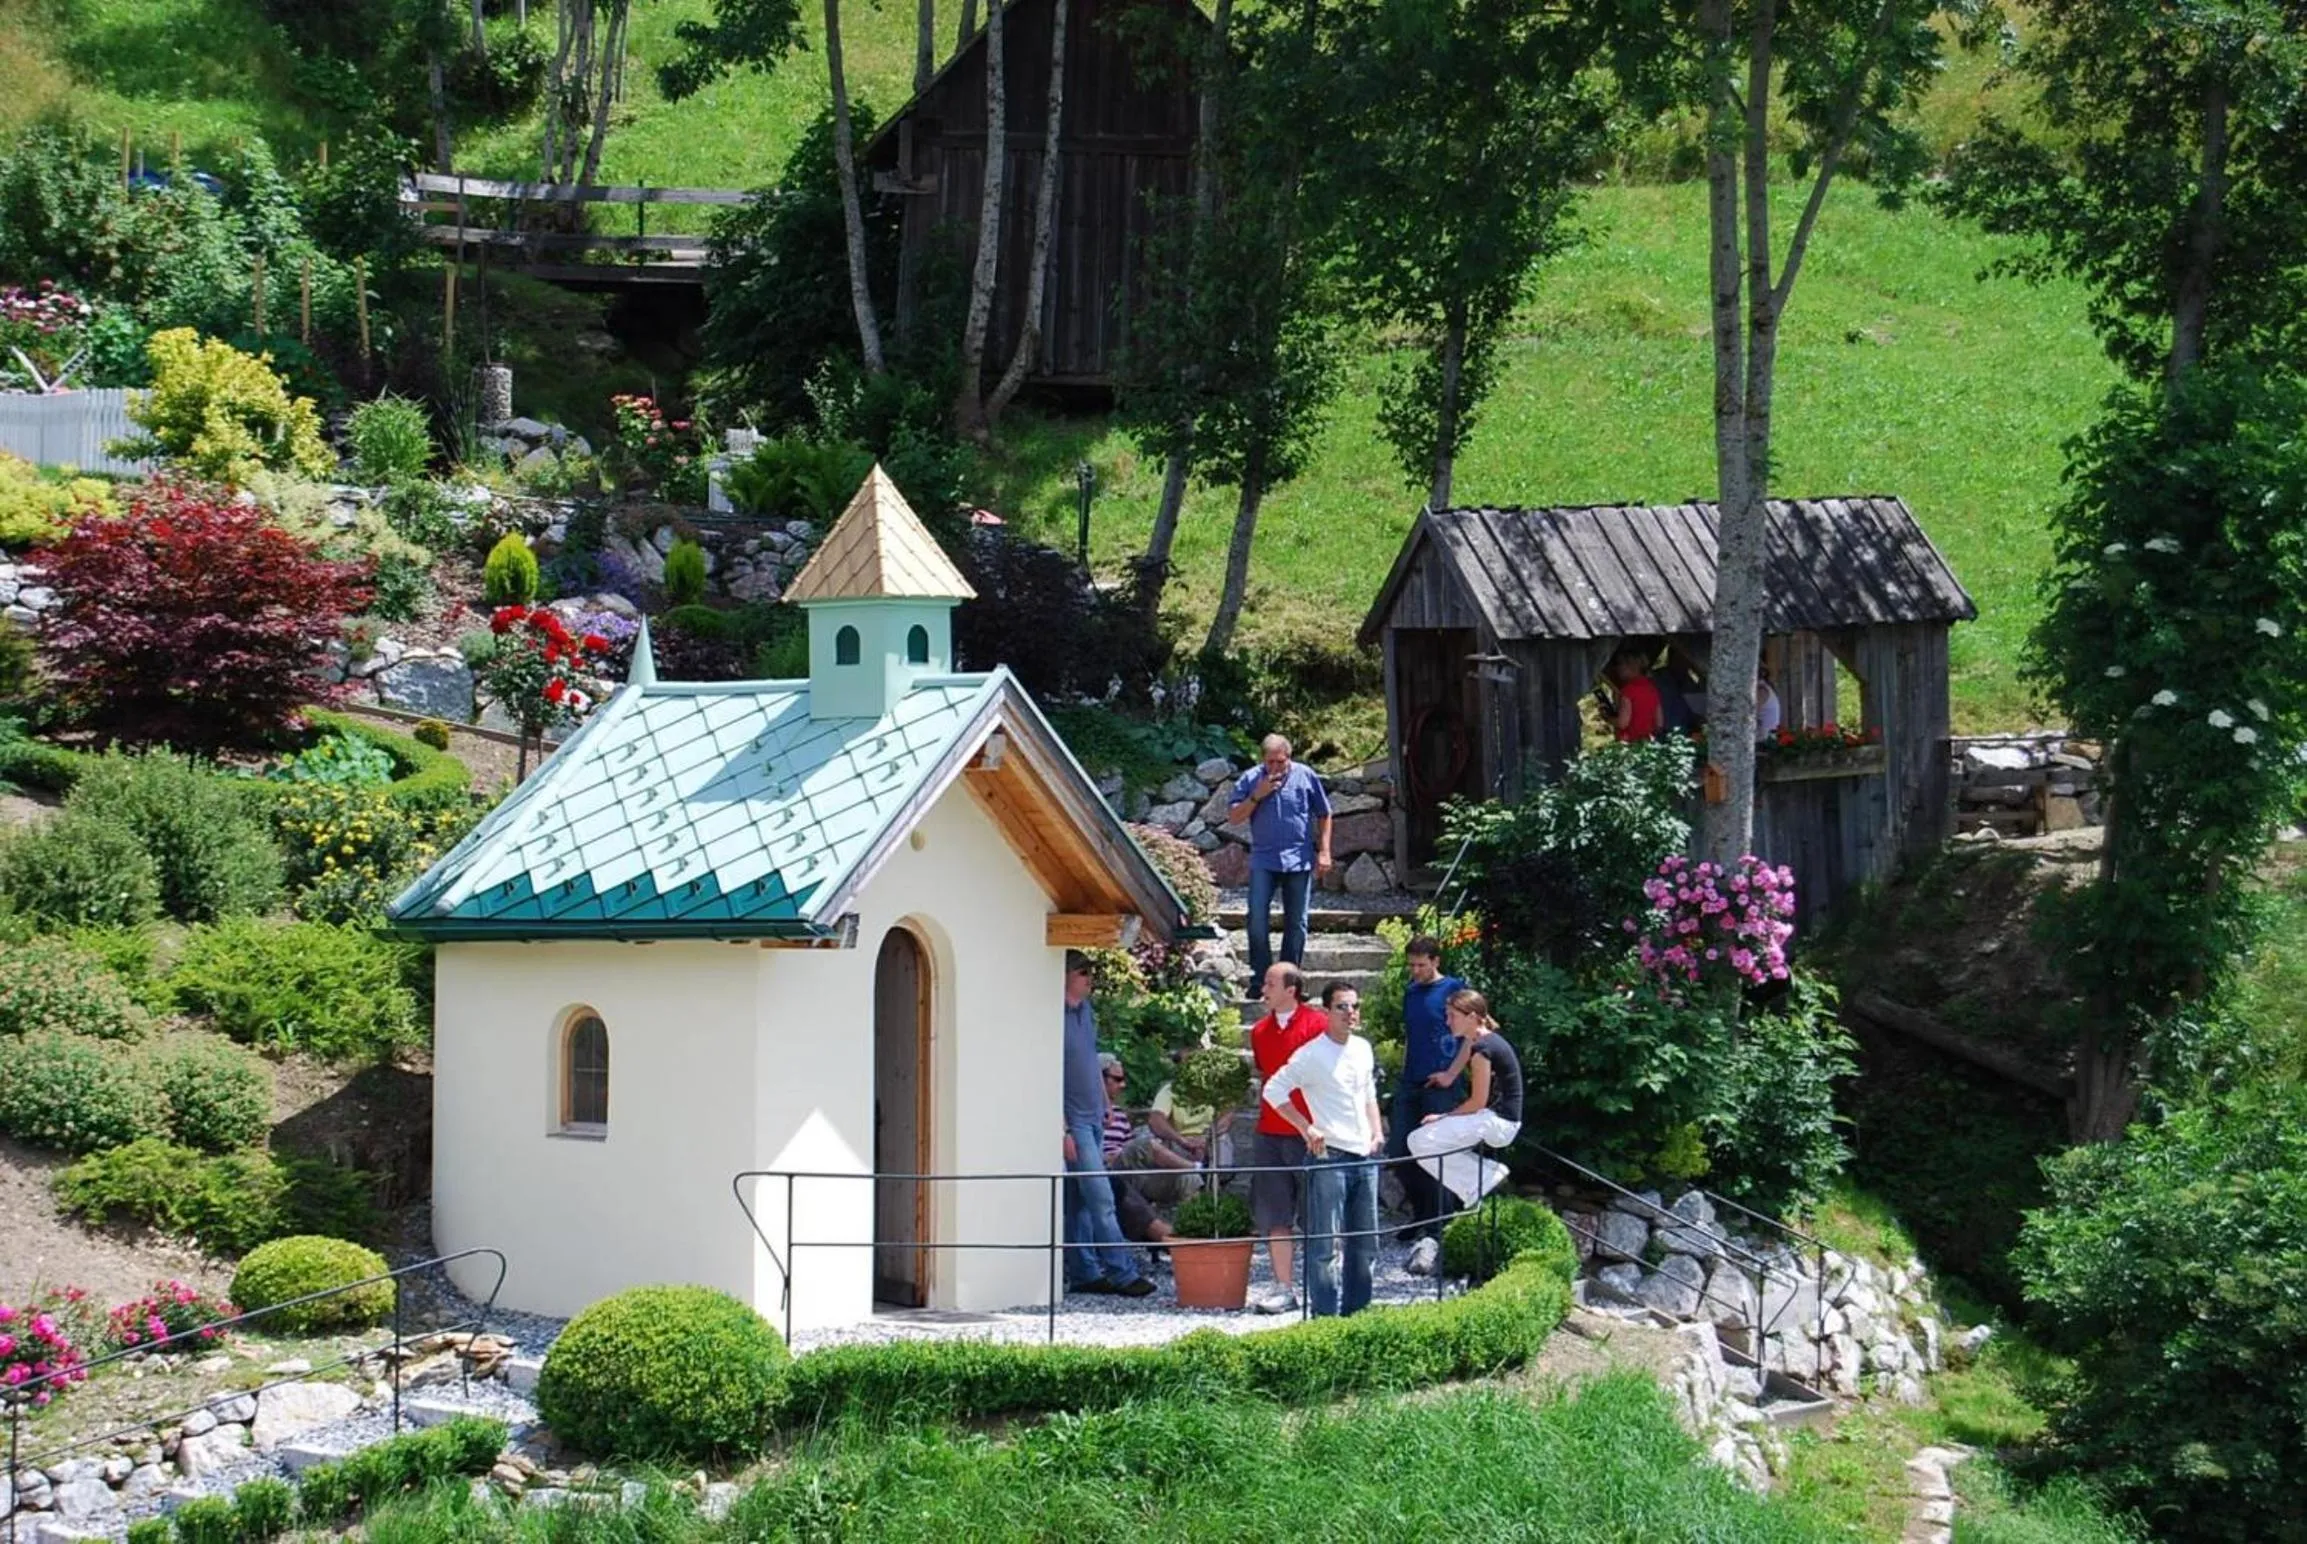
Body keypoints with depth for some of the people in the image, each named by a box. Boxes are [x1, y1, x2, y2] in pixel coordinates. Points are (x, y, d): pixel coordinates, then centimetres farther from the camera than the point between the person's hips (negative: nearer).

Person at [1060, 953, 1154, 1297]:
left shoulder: (1085, 1010, 12)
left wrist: (1105, 1104, 20)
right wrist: (1063, 1130, -18)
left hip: (1093, 1118, 8)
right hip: (1074, 1120, -8)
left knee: (1081, 1201, 10)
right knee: (1100, 1199, -9)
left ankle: (1083, 1273, 13)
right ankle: (1122, 1273, -8)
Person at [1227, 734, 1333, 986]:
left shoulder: (1305, 776, 1)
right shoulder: (1250, 780, 0)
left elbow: (1323, 815, 9)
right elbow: (1234, 817, -2)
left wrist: (1324, 851, 3)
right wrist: (1257, 795, -14)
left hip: (1299, 860, 1)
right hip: (1264, 859, -1)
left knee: (1296, 923, 6)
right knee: (1257, 919, -10)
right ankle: (1260, 979, -2)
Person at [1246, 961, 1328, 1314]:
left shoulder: (1317, 1024, -6)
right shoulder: (1260, 1031, 12)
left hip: (1309, 1134, -6)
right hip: (1269, 1134, 6)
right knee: (1273, 1216, 3)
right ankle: (1283, 1289, 6)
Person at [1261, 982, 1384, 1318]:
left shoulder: (1363, 1049, 12)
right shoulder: (1311, 1055, -9)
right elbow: (1273, 1091, -10)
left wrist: (1377, 1130, 11)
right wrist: (1307, 1128, -12)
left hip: (1365, 1157, 7)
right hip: (1329, 1157, -7)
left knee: (1365, 1242, 12)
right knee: (1324, 1243, -7)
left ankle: (1356, 1309, 21)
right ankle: (1325, 1314, -3)